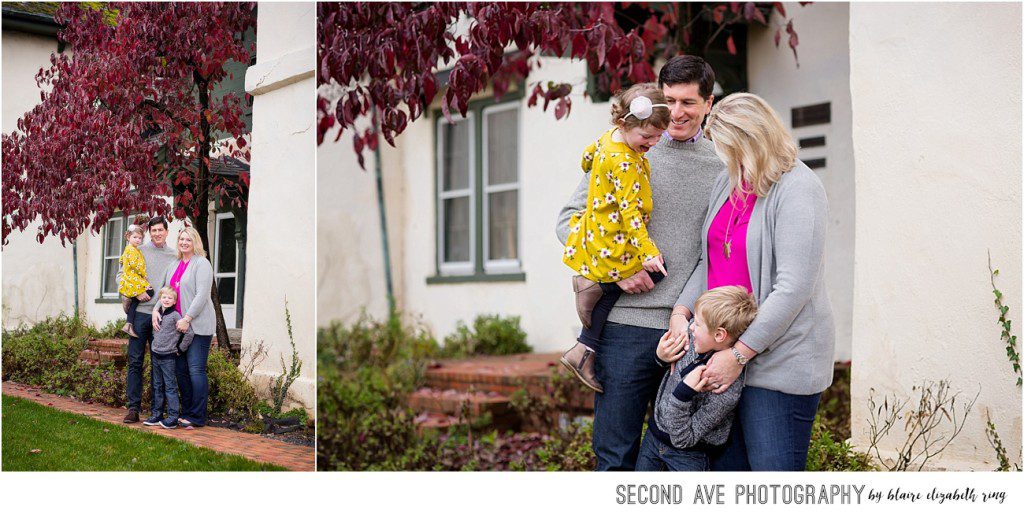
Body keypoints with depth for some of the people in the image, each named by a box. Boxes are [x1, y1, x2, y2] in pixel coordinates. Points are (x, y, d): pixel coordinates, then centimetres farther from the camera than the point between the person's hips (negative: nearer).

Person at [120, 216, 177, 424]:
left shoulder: (174, 256, 9)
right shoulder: (139, 251, 4)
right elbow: (121, 275, 3)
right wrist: (136, 292, -11)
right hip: (140, 313, -1)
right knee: (135, 361, -1)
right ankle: (133, 407, 4)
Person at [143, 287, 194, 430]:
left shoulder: (175, 316, -11)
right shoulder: (157, 315, 10)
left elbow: (189, 333, -16)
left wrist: (180, 349, -9)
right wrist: (152, 352, 18)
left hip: (168, 357, -7)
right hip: (156, 356, 7)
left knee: (170, 387, -4)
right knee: (157, 387, 13)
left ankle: (173, 418, -2)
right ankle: (157, 415, 20)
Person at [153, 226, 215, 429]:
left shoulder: (202, 264, -6)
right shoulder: (173, 265, 17)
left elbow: (202, 295, -14)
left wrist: (187, 319, -17)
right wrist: (156, 309, 2)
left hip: (198, 325, -8)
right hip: (178, 326, 8)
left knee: (196, 370, -8)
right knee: (180, 369, 9)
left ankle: (197, 417, -3)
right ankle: (186, 412, 18)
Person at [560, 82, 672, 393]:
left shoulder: (608, 138, 5)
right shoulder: (624, 162, -25)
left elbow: (587, 158, 26)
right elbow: (630, 210, -27)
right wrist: (647, 252, -28)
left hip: (596, 237, 10)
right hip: (614, 249, -10)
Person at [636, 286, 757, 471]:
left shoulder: (728, 391, -31)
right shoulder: (696, 340, -15)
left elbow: (682, 439, -27)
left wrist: (683, 393, -38)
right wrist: (662, 357, -13)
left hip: (688, 455, -6)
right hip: (654, 432, 6)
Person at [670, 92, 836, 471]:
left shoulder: (798, 190, -14)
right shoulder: (728, 182, 11)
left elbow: (793, 288, -20)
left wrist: (739, 354, -18)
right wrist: (681, 311, 1)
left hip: (780, 362, -7)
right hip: (725, 352, 8)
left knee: (772, 468, -2)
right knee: (725, 464, 13)